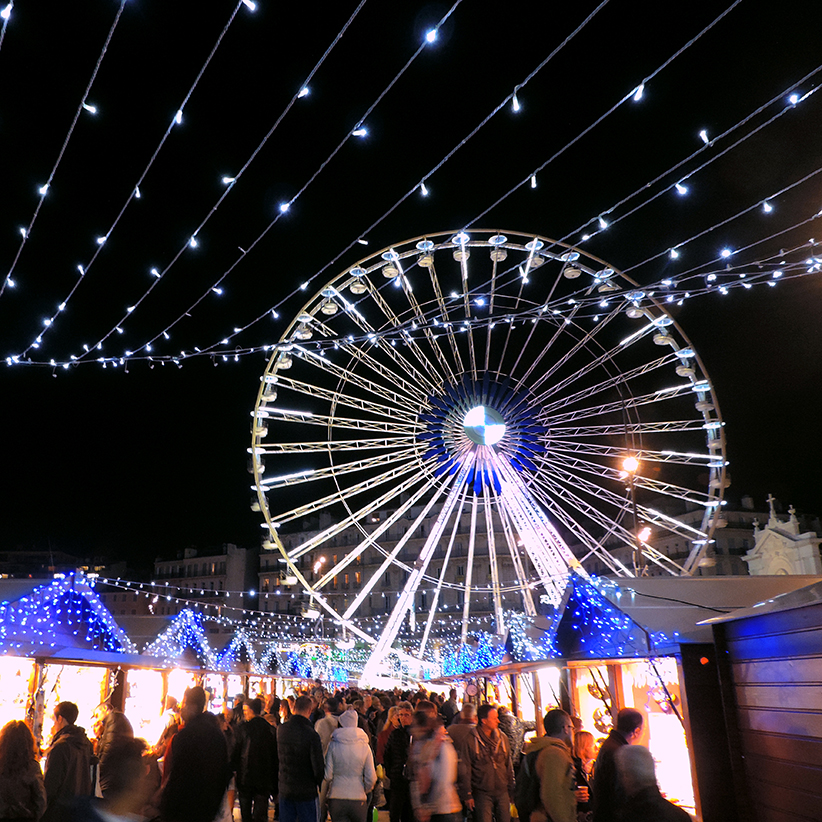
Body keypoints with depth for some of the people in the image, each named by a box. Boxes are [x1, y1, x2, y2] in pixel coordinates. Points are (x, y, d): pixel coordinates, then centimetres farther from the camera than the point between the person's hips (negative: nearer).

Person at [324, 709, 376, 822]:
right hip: (358, 799, 1)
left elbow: (328, 775, -5)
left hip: (337, 798, -1)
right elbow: (371, 778, -3)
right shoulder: (364, 746, -4)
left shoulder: (333, 745, -7)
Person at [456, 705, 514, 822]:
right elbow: (464, 770, -3)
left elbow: (509, 767, 15)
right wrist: (467, 795, -4)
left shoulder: (502, 738, 7)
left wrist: (511, 791, 13)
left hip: (502, 792, 4)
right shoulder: (471, 740, -7)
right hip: (482, 794, -4)